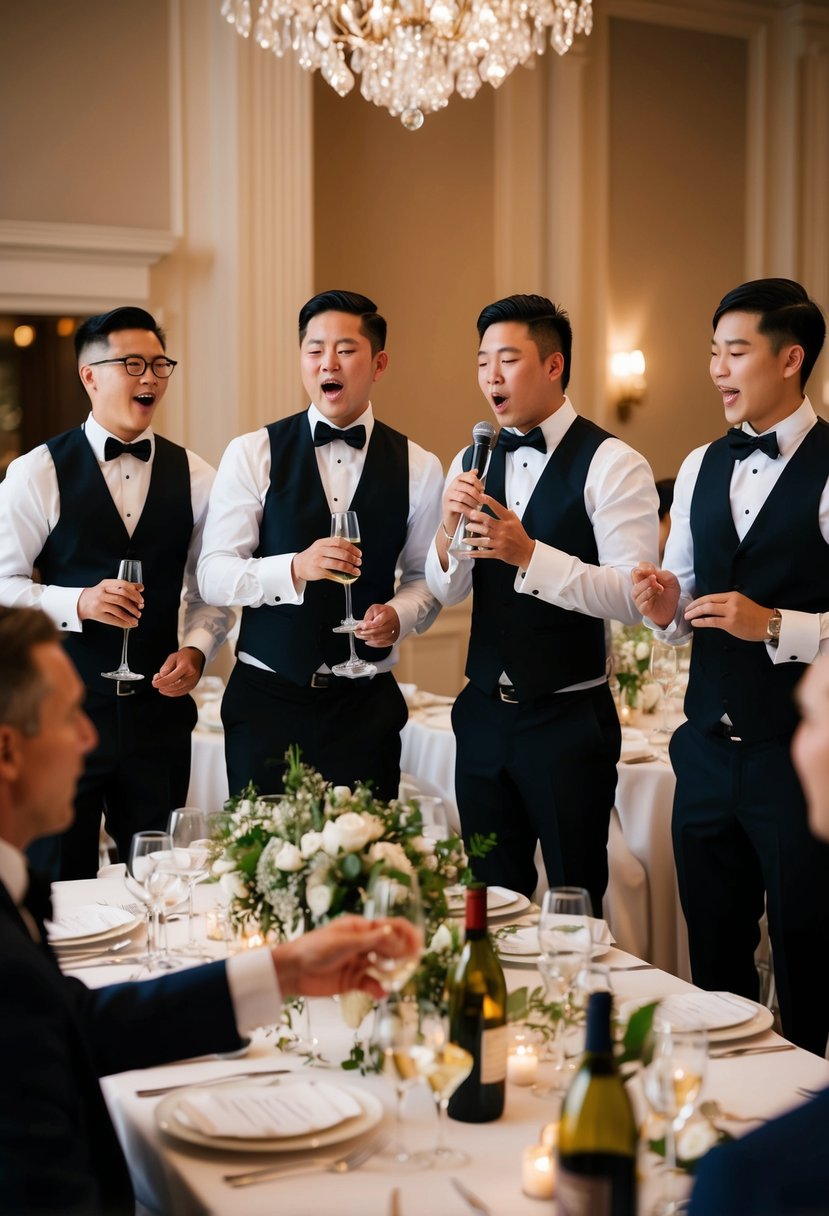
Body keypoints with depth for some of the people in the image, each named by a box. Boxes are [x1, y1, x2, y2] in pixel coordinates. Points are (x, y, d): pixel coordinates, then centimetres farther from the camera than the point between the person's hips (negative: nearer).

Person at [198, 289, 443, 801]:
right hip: (266, 698, -1)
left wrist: (399, 614, -11)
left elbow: (425, 577, 10)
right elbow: (213, 576, -7)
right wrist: (295, 568, -24)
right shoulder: (252, 454, -2)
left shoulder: (418, 467, 3)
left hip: (366, 704, 1)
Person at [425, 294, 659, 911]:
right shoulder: (471, 462, 8)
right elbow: (446, 591, 4)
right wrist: (450, 528, -16)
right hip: (485, 713, 6)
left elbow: (634, 597, -20)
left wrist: (529, 554, -30)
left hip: (569, 718, -5)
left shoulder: (613, 464, -11)